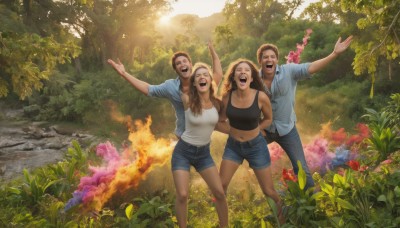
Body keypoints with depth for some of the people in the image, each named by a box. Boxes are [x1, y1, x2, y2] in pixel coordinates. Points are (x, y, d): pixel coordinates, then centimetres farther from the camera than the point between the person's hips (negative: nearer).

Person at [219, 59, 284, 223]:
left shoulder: (261, 97, -20)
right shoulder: (227, 96, -14)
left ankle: (281, 209, 42)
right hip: (233, 145, 2)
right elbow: (222, 117, 5)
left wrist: (254, 129, -8)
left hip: (256, 146, -2)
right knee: (221, 186, 4)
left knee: (268, 191, 8)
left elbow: (268, 119, -1)